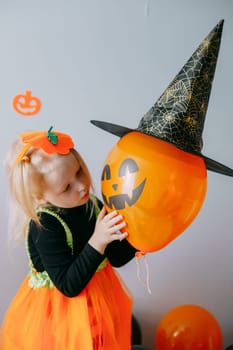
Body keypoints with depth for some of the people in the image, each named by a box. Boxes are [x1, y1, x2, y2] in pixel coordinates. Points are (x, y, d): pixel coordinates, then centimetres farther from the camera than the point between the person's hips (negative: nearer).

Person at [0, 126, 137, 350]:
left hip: (99, 298, 6)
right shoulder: (44, 227, -28)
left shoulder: (93, 206, -11)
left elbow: (116, 258, -3)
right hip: (59, 312, -6)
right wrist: (97, 242, -36)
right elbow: (70, 286, -28)